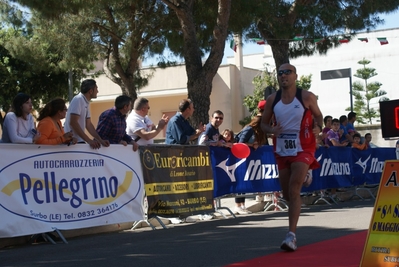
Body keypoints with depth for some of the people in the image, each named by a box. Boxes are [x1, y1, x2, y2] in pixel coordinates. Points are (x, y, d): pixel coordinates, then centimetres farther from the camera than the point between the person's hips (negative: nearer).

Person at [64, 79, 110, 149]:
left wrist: (101, 140, 5)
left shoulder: (86, 103, 12)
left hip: (80, 141, 9)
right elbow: (73, 123, -24)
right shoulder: (78, 100, -15)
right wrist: (89, 141, -27)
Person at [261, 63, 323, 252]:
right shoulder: (272, 99, 1)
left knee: (293, 191, -17)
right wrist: (272, 130, -12)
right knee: (287, 194, 14)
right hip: (282, 151, 4)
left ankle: (291, 235, -16)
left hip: (302, 150, -4)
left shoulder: (307, 97, -7)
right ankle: (303, 179, 51)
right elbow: (264, 123, 10)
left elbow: (318, 116, 7)